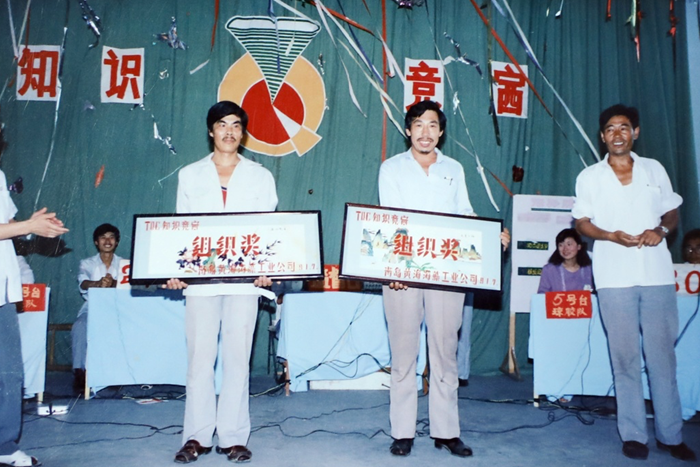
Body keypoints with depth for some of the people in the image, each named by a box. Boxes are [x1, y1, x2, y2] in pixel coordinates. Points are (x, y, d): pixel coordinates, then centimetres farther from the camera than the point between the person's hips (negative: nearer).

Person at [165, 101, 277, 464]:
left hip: (244, 279, 0)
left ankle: (234, 436, 10)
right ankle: (197, 436, 12)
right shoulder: (190, 175, 13)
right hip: (200, 277, 1)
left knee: (237, 355, 0)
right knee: (200, 355, 0)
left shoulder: (260, 176, 11)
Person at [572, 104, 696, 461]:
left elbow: (672, 212, 15)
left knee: (662, 355, 5)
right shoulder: (589, 177, 7)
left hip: (657, 274, 2)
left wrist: (661, 230, -7)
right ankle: (633, 434, 14)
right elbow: (582, 223, 5)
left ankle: (670, 435, 16)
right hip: (614, 277, -1)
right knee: (625, 358, 3)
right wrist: (612, 235, -13)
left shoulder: (654, 169, 11)